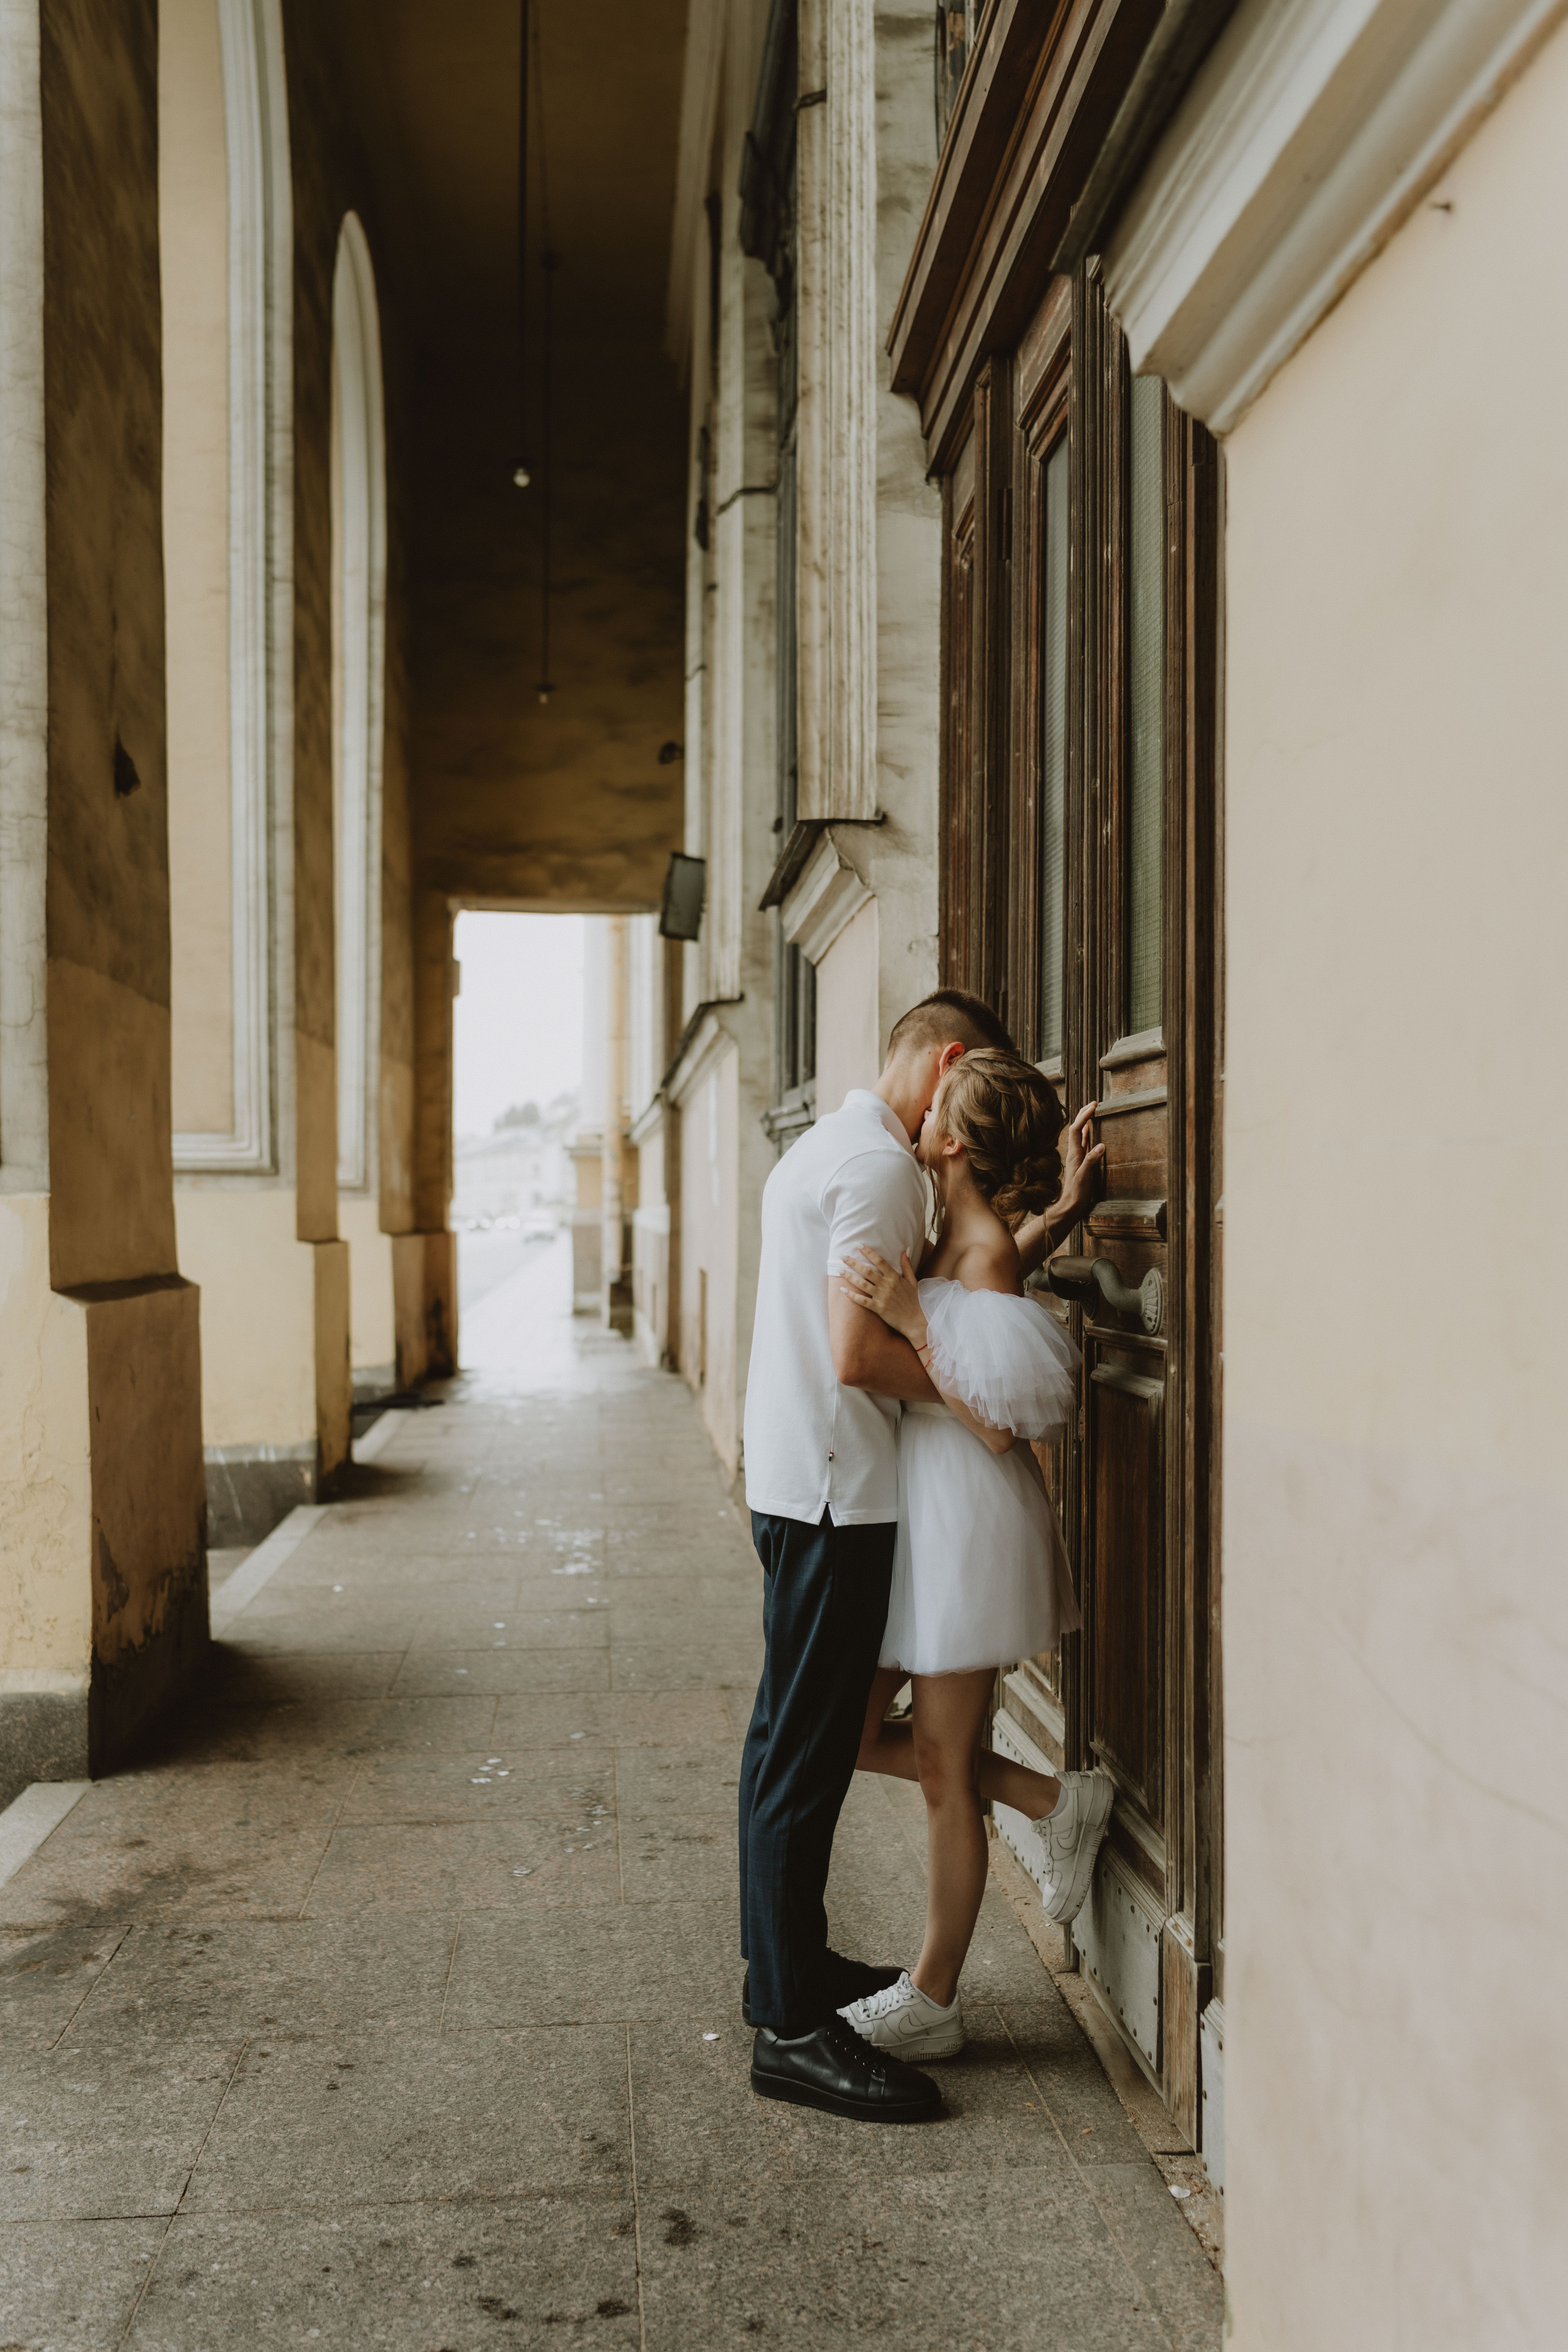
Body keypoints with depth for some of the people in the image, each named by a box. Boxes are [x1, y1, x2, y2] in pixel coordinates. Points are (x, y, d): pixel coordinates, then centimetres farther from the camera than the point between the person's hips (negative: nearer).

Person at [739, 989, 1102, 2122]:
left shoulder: (829, 1146, 17)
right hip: (836, 1492, -11)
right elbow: (858, 1353, -24)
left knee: (794, 1738, 18)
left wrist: (1060, 1214, 11)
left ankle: (788, 1963, 32)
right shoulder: (878, 1165, -16)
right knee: (808, 1752, -3)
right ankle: (793, 2027, 6)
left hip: (794, 1484, 11)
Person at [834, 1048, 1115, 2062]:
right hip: (912, 1514, 9)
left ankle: (933, 2002, 22)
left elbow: (999, 1425, -22)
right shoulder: (946, 1232, 7)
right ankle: (1055, 1800, 24)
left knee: (945, 1772, 5)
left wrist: (911, 1319, -27)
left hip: (968, 1520, -9)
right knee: (854, 1729, 15)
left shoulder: (987, 1251, -19)